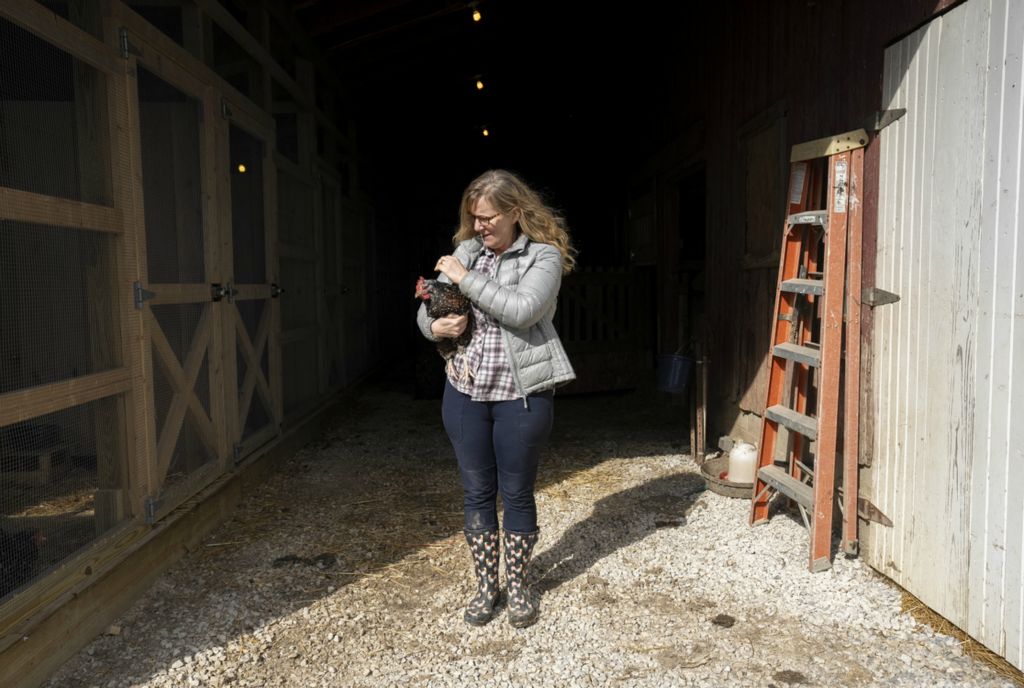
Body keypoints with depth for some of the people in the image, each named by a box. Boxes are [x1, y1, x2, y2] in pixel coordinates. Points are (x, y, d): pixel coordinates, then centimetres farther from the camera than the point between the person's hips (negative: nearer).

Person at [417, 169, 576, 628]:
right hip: (465, 390, 4)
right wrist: (435, 326, -14)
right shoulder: (465, 251, 6)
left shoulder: (544, 256, -6)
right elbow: (426, 312, 9)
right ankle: (485, 585, 29)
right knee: (477, 493, 12)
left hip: (522, 395, -4)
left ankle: (517, 585, 29)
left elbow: (522, 309, -23)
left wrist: (465, 278, -17)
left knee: (517, 493, 10)